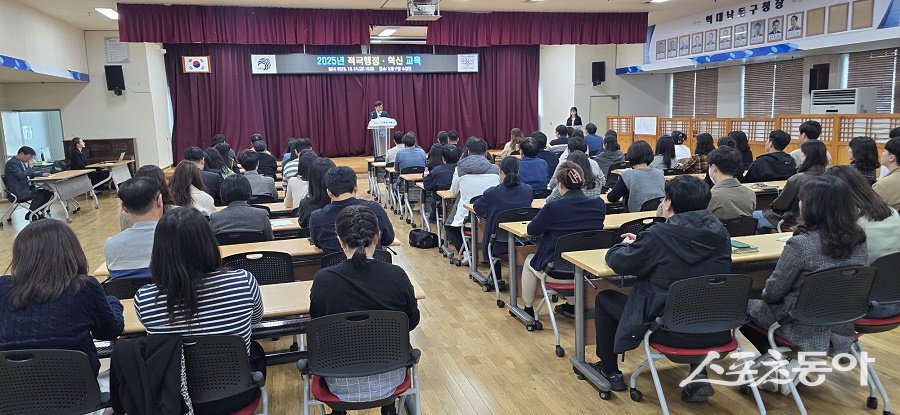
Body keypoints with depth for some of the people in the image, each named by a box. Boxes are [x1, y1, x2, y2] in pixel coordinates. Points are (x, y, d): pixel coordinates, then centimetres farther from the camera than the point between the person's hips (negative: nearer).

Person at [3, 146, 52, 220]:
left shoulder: (21, 162, 15)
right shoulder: (12, 162, -16)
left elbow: (30, 174, 23)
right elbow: (21, 175, -28)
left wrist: (42, 174, 7)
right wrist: (30, 167, -13)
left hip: (26, 188, 10)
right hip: (18, 192, -10)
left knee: (48, 193, 1)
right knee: (39, 195, -24)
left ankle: (36, 212, 8)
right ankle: (30, 215, -7)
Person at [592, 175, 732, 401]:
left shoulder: (659, 235, -17)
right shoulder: (719, 232, 1)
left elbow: (618, 262, -5)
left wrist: (626, 246, 17)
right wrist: (641, 243, 19)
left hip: (671, 330, -5)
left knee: (604, 299, 15)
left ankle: (610, 372, 30)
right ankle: (699, 374, 26)